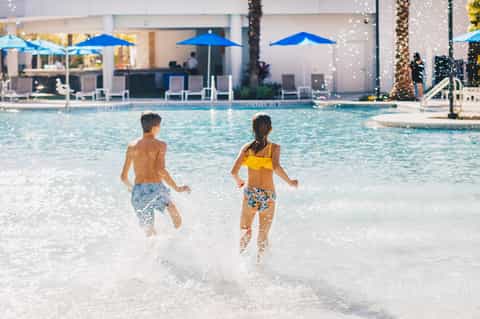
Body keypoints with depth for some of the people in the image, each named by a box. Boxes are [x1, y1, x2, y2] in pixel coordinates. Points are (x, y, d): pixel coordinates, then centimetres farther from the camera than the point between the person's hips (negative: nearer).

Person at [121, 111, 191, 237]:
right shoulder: (160, 145, -1)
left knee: (149, 234, 18)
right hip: (155, 189, -4)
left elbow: (123, 176, 12)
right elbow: (161, 170, -16)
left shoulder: (132, 146, 11)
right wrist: (177, 188, -9)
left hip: (138, 193, 4)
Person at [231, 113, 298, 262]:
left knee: (245, 231, 15)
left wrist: (238, 181, 15)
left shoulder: (247, 147, 2)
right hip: (268, 195, -1)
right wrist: (289, 182, -8)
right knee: (263, 236, 15)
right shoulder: (274, 147, -4)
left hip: (250, 193, 1)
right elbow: (276, 167, -22)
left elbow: (234, 171, -5)